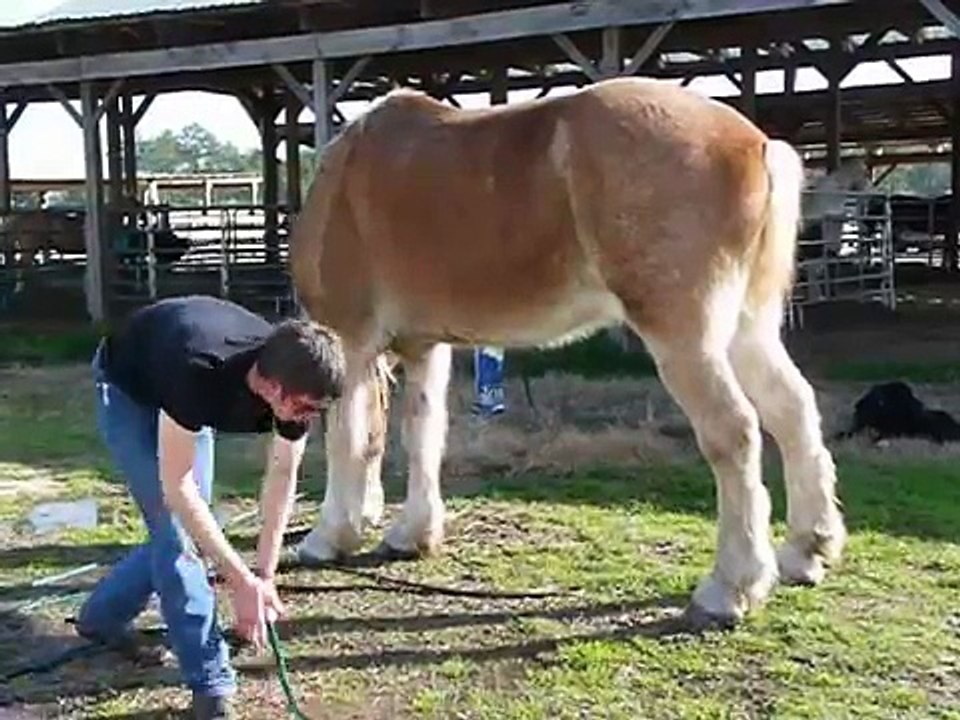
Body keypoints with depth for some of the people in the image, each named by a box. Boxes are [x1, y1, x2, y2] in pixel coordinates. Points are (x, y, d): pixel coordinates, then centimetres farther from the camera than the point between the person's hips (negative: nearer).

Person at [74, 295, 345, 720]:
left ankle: (100, 617, 32)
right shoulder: (199, 372, -46)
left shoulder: (295, 381, -28)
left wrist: (265, 575, -18)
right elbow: (176, 488, -40)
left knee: (189, 530, 8)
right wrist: (242, 582, -39)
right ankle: (212, 685, -8)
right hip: (128, 390, -6)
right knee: (175, 530, -15)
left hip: (189, 400, 6)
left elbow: (283, 476, -15)